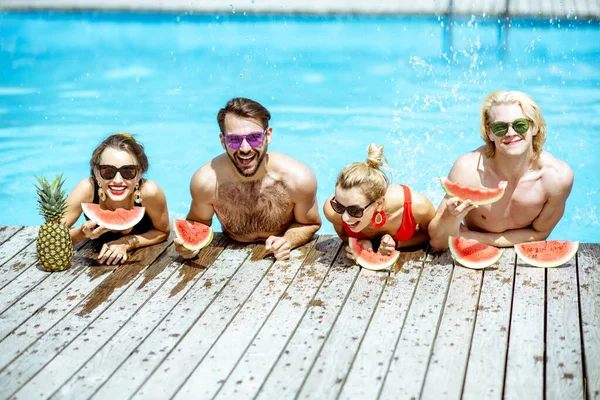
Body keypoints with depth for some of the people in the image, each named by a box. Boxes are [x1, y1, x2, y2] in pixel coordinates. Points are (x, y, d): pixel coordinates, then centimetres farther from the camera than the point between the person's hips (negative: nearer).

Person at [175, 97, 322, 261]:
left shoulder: (298, 178, -22)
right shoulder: (205, 181, -21)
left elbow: (310, 224, -3)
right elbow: (198, 222, 0)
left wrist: (287, 240, -23)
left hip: (284, 258, 1)